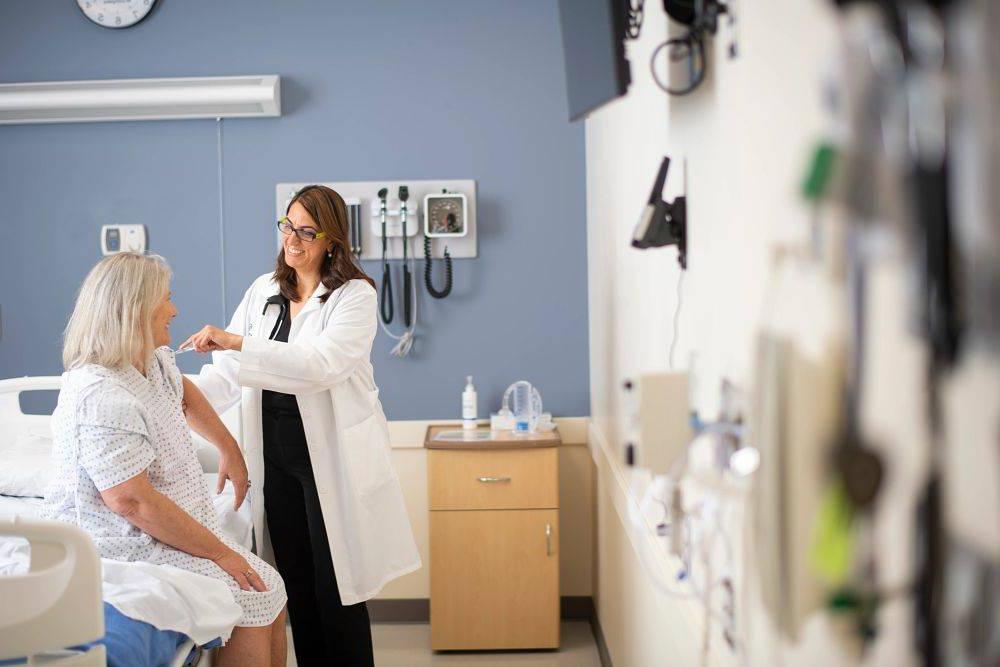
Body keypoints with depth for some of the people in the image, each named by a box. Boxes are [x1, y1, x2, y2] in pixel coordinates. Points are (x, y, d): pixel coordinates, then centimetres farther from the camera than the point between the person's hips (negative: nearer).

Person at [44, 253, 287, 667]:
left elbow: (184, 393, 30)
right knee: (255, 600, -16)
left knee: (272, 591, 1)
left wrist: (229, 449, 28)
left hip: (171, 532, 10)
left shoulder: (152, 361, 6)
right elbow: (131, 501, -28)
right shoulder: (102, 399, -25)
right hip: (125, 550, -10)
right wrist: (219, 551, -21)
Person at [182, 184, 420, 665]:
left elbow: (322, 364, -24)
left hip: (331, 457, -5)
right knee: (298, 587, 10)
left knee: (336, 589, 0)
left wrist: (237, 343, -31)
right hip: (276, 456, 5)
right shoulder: (263, 291, 9)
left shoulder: (355, 295, -8)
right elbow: (228, 373, 4)